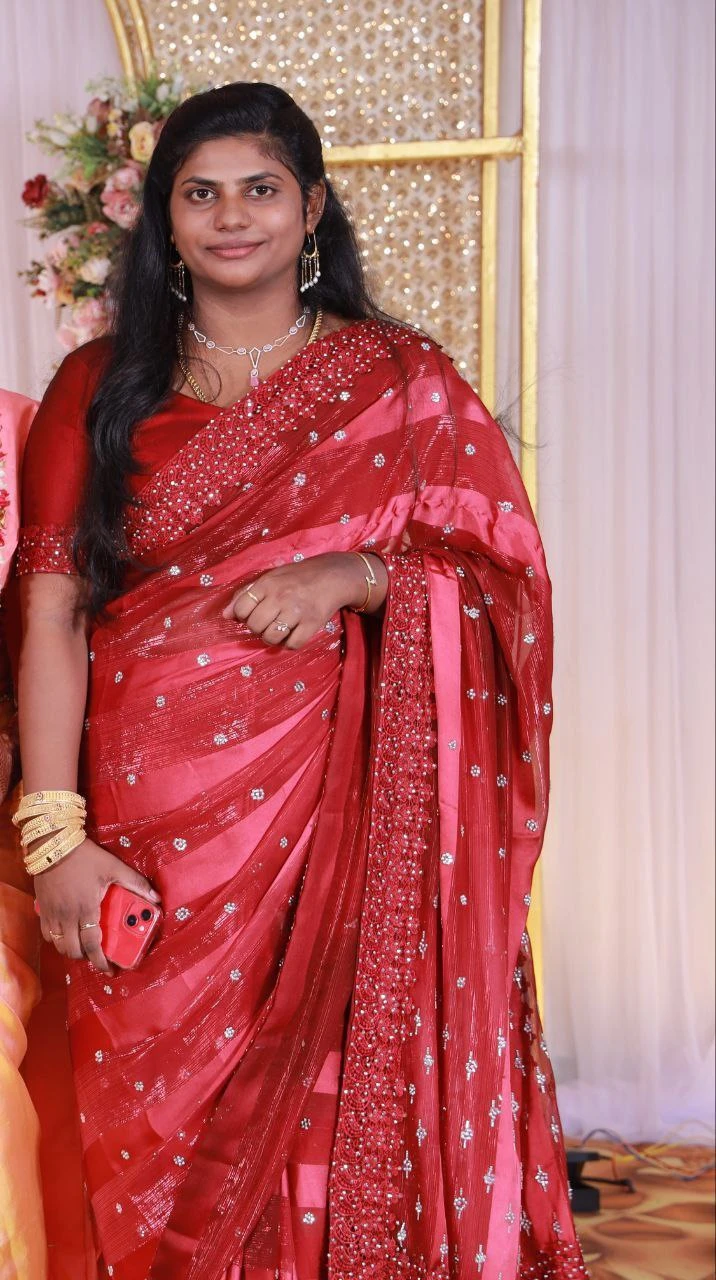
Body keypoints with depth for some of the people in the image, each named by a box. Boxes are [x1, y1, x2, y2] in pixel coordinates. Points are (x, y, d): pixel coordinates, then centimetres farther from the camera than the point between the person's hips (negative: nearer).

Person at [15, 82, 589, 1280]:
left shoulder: (401, 384, 4)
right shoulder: (100, 389, 6)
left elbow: (505, 581, 2)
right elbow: (50, 613, -2)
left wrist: (351, 575, -17)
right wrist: (55, 835, -10)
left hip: (336, 820, -1)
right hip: (145, 828, 1)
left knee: (342, 1119, 4)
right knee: (163, 1141, 9)